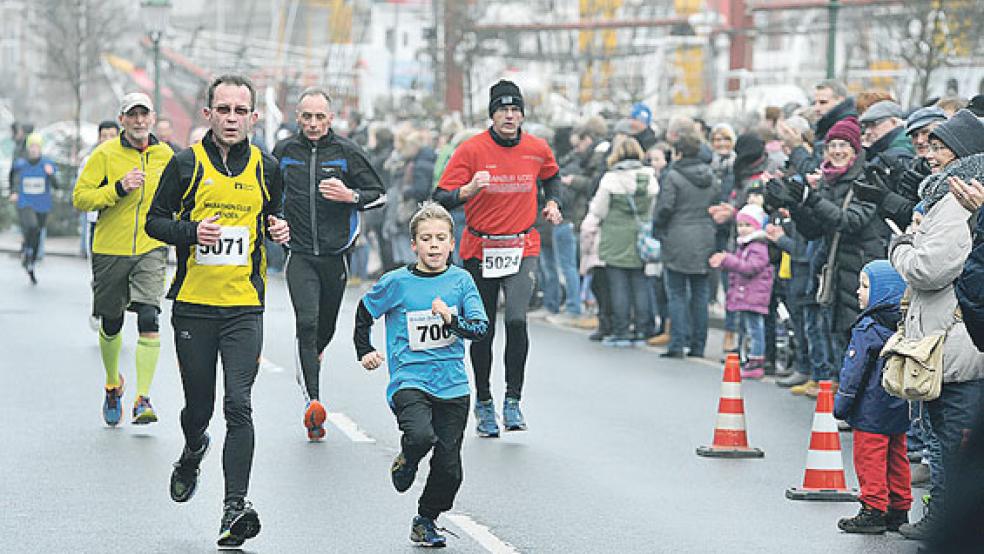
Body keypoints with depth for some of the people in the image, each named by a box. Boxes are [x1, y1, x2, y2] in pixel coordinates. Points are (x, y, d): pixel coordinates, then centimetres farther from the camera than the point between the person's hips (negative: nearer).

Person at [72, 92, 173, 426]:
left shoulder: (165, 155, 5)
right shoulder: (105, 154, -5)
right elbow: (80, 198, -10)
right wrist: (119, 188, -21)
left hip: (151, 251, 1)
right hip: (111, 251, -1)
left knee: (149, 321, -17)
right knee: (111, 325, 11)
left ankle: (143, 399, -15)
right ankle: (113, 384, 38)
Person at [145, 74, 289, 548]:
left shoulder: (266, 168, 5)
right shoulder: (186, 164, -1)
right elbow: (155, 221, 3)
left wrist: (281, 230, -3)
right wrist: (191, 232, -16)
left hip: (245, 306, 0)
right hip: (193, 303, 0)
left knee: (238, 406, -12)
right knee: (199, 404, 10)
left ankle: (235, 506, -15)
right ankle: (193, 452, 45)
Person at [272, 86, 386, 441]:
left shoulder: (347, 152, 0)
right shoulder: (284, 152, 4)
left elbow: (380, 195, 3)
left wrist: (350, 195, -15)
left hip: (335, 253, 1)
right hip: (300, 255, -1)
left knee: (326, 328, 13)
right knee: (306, 323, -18)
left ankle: (307, 364, 47)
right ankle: (312, 400, -27)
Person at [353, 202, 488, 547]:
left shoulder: (461, 280, 3)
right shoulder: (397, 282, -1)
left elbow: (481, 329, -5)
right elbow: (364, 313, 16)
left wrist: (452, 320, -21)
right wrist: (364, 351, 14)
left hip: (453, 387, 2)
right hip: (409, 381, -2)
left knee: (449, 468, 1)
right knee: (421, 436, -30)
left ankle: (426, 520, 26)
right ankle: (406, 462, 5)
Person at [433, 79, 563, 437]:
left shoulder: (537, 149, 1)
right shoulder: (471, 150, -8)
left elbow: (551, 177, 25)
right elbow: (441, 199, -12)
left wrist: (553, 203, 8)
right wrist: (468, 190, -30)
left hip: (522, 249, 1)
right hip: (479, 250, -1)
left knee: (516, 319, -19)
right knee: (483, 330, 7)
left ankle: (513, 399, -7)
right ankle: (483, 401, 26)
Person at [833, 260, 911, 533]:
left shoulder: (868, 328, -16)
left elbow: (855, 370, -15)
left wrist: (842, 403, -8)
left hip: (871, 412, -8)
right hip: (899, 408, 8)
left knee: (869, 459, -2)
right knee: (896, 459, 14)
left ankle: (874, 509, -3)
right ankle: (899, 509, 19)